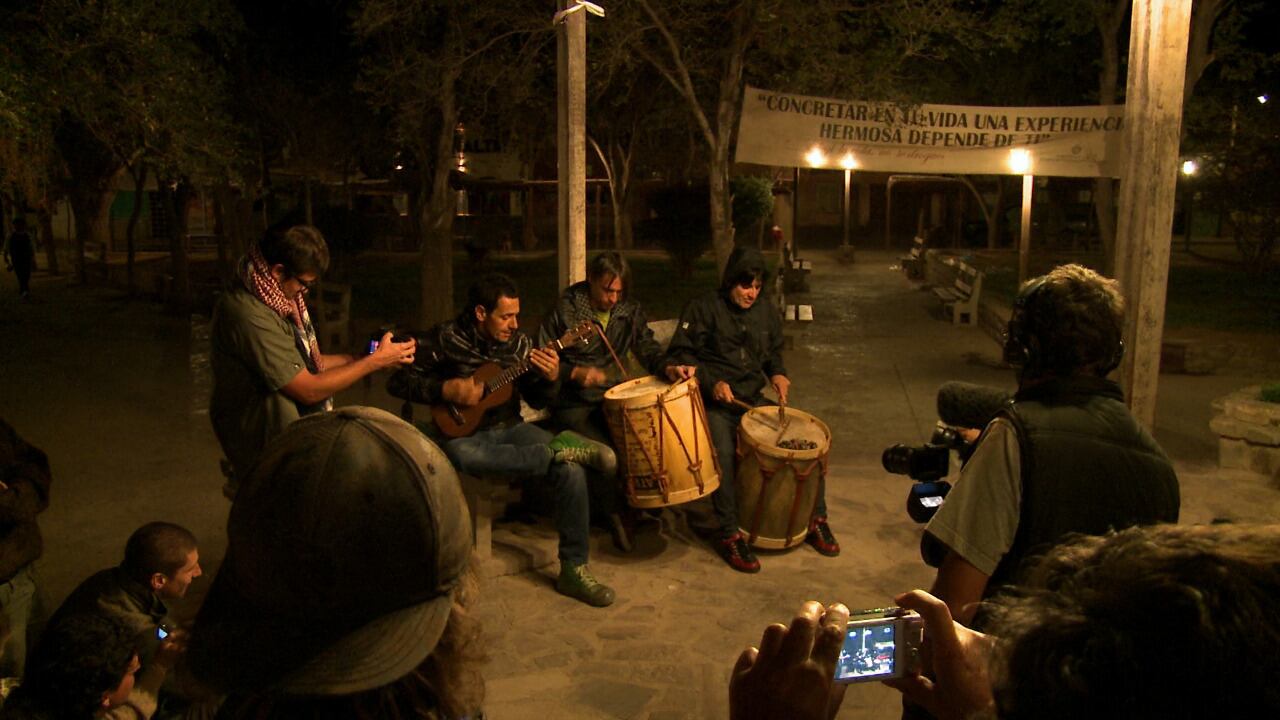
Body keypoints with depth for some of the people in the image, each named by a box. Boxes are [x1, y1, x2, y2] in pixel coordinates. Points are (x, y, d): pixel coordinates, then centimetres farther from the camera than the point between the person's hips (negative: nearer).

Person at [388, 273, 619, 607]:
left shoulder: (518, 342, 3)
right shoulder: (445, 338, -8)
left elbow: (536, 400, 9)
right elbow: (399, 382, -7)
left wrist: (550, 379, -13)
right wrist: (446, 390, -20)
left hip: (509, 428, 3)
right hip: (464, 431, -3)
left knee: (571, 470, -24)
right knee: (461, 454, -43)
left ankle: (573, 569, -14)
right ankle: (561, 449, -33)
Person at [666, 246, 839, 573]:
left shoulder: (767, 312, 12)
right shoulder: (703, 308, -3)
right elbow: (679, 355, -6)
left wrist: (777, 373, 3)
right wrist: (712, 382, -18)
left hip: (753, 400, 5)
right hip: (714, 405, -5)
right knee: (723, 451, -34)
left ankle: (815, 519, 6)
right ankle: (729, 535, -21)